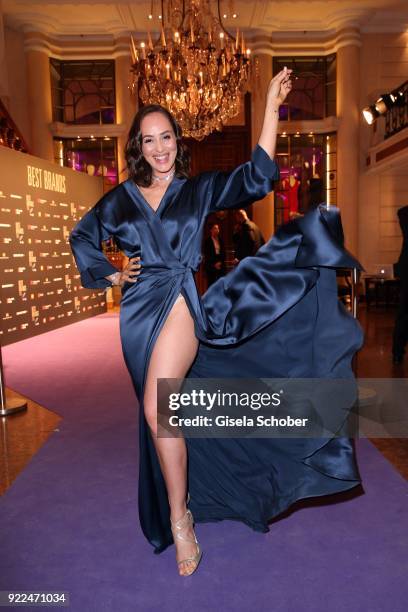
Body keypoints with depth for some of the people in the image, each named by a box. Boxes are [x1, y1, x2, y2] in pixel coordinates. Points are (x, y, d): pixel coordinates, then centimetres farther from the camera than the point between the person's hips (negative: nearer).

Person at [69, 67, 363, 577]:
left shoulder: (199, 190, 6)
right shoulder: (121, 199, 11)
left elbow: (257, 176, -3)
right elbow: (81, 236, 23)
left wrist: (271, 108, -6)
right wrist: (110, 275, 9)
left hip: (181, 301, -4)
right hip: (138, 311, 4)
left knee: (157, 408, -23)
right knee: (159, 416, 16)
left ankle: (178, 517, -4)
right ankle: (179, 510, 39)